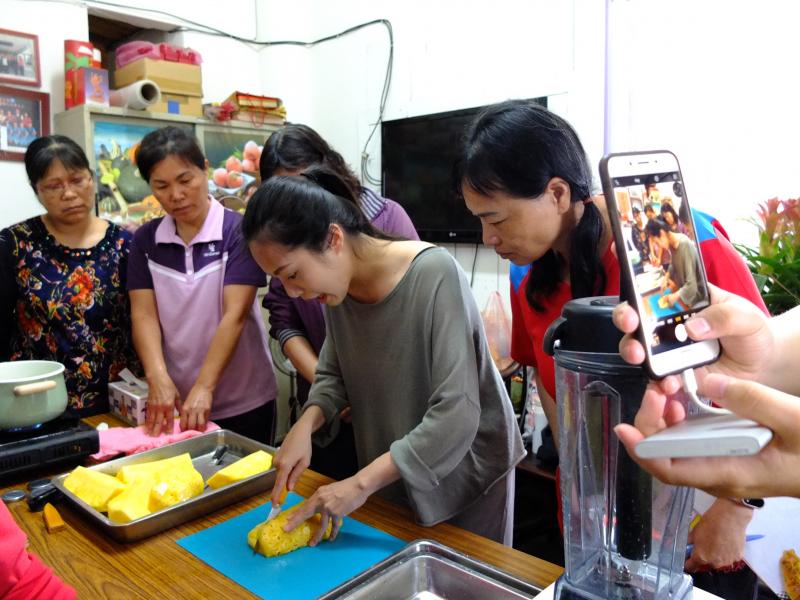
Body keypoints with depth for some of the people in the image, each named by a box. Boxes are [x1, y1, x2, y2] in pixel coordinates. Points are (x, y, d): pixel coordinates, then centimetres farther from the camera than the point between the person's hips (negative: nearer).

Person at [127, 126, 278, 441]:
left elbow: (235, 314, -16)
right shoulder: (145, 240, 3)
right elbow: (144, 314, -4)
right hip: (174, 400, 3)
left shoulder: (238, 230, -9)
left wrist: (204, 387, -22)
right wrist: (158, 379, -19)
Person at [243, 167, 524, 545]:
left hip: (466, 466, -5)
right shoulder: (338, 285, -9)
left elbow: (456, 415, -31)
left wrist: (362, 483, -27)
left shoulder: (434, 273, -28)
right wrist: (306, 424, -15)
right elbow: (333, 373, 4)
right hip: (391, 472, 5)